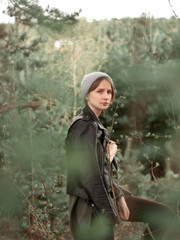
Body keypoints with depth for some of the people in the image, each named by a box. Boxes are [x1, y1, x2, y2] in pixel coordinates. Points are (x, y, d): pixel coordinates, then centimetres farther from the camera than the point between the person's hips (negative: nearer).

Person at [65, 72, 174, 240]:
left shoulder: (96, 124, 13)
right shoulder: (84, 126, -17)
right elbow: (90, 176, -22)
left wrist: (119, 196, 1)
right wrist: (109, 213, -18)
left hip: (107, 194, 10)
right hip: (90, 207, -10)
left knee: (164, 214, 10)